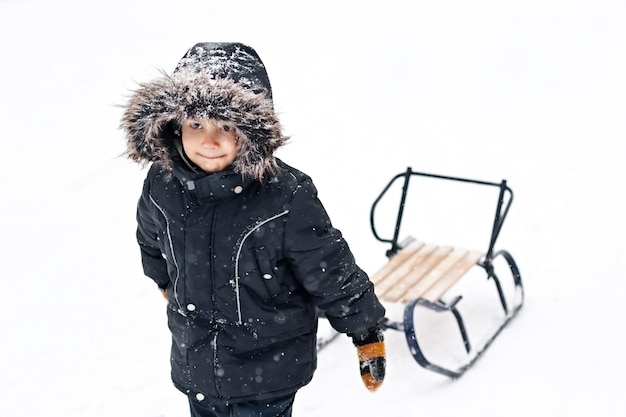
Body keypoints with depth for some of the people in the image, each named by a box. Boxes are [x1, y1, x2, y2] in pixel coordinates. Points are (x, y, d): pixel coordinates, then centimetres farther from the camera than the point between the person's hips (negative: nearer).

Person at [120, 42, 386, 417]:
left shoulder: (287, 198, -27)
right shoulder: (162, 186, -13)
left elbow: (334, 274, -16)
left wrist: (369, 337, -6)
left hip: (269, 373, -4)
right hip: (195, 366, 5)